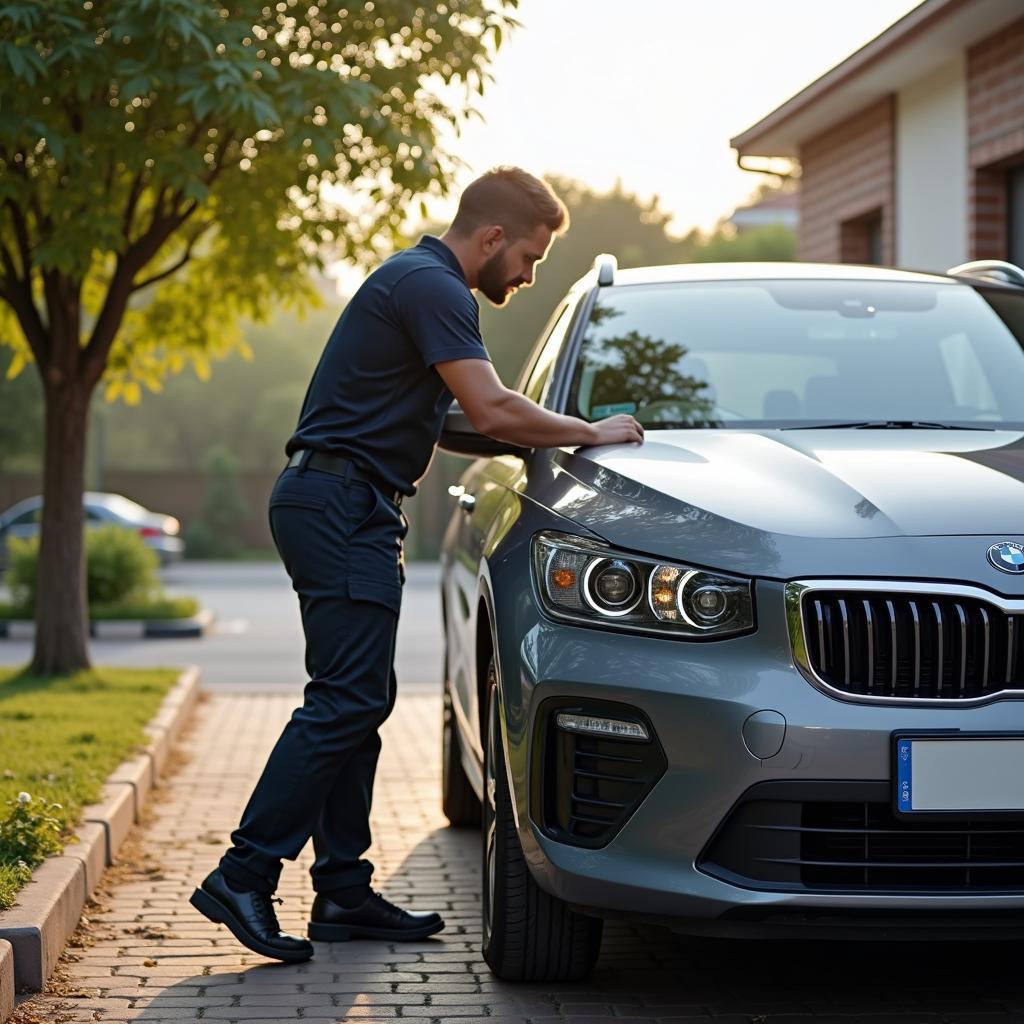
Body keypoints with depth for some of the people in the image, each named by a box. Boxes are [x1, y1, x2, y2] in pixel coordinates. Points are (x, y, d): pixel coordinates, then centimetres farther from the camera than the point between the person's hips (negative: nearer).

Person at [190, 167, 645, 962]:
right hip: (343, 503, -11)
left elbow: (462, 415, 28)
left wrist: (554, 435, 16)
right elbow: (491, 410, -22)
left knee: (358, 699, 10)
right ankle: (244, 876, -13)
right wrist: (592, 434, -9)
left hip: (343, 508, 11)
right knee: (347, 700, -12)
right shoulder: (431, 287, -13)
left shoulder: (421, 281, 21)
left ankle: (345, 892, 12)